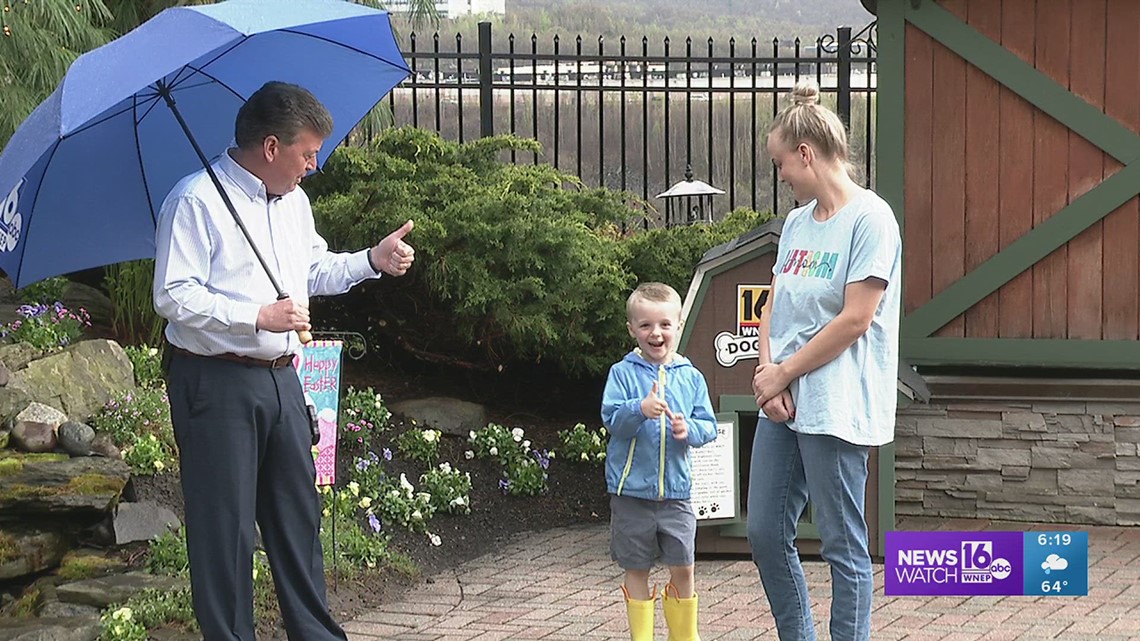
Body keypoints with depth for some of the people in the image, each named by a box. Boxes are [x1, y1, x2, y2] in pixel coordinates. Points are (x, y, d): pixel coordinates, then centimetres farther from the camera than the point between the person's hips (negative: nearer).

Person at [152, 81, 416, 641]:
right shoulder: (197, 200, -13)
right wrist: (258, 317, -24)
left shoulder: (293, 201, 14)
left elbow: (317, 273, 26)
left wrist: (373, 260, 10)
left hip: (280, 378, 8)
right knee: (225, 525, -3)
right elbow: (174, 297, -19)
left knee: (298, 514, 14)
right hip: (217, 383, -8)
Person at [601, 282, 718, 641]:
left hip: (675, 491, 2)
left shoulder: (691, 378, 5)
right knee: (636, 570, 7)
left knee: (683, 568, 5)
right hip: (631, 491, -2)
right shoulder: (623, 373, -2)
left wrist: (689, 429, -17)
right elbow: (611, 418, -11)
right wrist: (641, 409, -28)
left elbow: (709, 426, 4)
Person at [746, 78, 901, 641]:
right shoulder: (797, 223, 14)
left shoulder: (870, 219, -11)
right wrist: (768, 373, -5)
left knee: (843, 545, -1)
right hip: (781, 404, 8)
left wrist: (783, 373, -10)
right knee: (765, 534, 10)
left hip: (835, 408, -8)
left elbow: (854, 319, -16)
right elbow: (773, 308, 13)